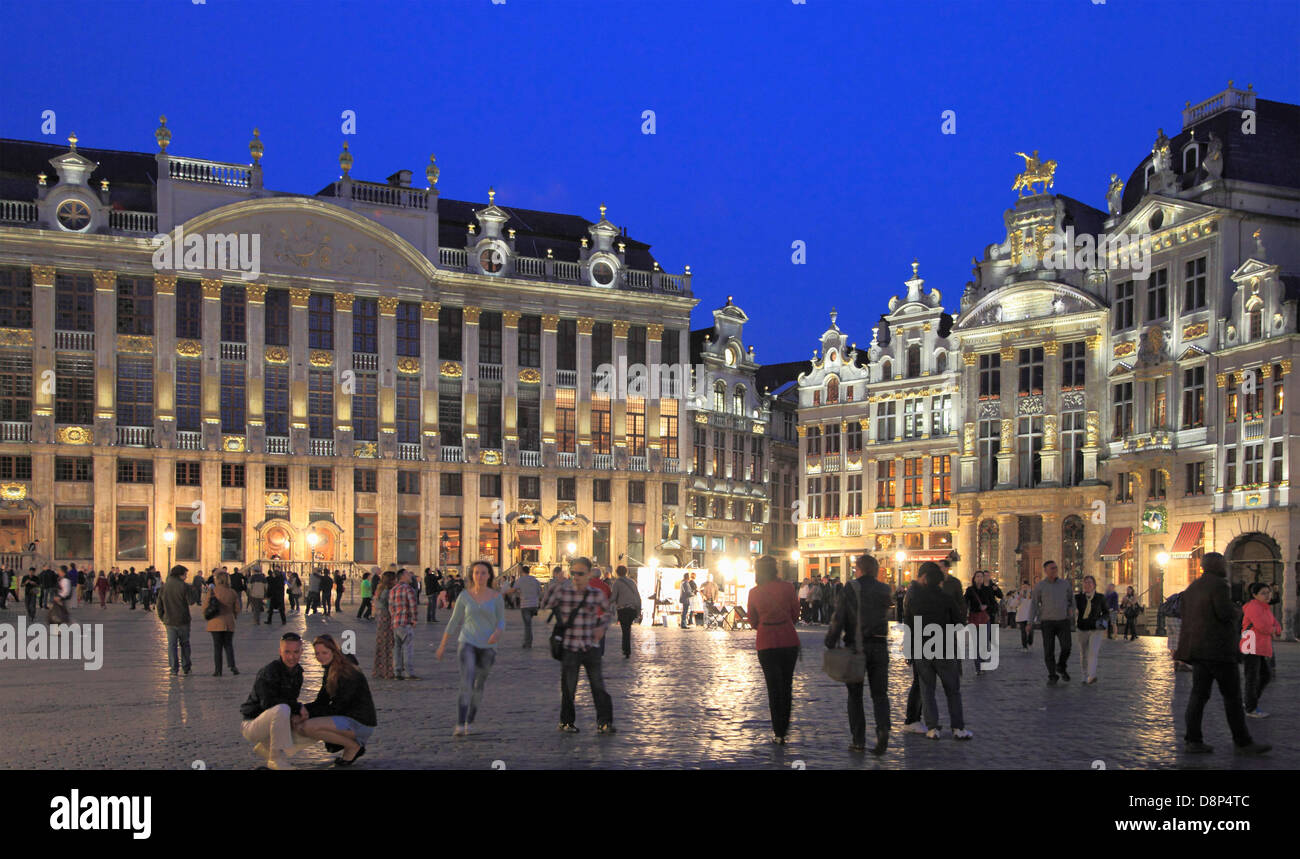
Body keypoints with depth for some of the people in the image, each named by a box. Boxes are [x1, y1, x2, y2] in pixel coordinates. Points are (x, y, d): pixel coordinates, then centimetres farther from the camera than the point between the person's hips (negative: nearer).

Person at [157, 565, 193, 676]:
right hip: (183, 621, -3)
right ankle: (186, 669, 14)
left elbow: (160, 604, 8)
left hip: (169, 621, 3)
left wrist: (162, 617, 16)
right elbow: (190, 601, -8)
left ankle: (174, 670, 1)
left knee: (172, 645, 6)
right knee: (184, 644, 10)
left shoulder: (164, 587, 4)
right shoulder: (183, 586, -11)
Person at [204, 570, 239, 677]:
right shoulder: (232, 592, -2)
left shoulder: (212, 591, -10)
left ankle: (218, 670, 6)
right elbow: (237, 609, 4)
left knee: (217, 646, 6)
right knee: (228, 644, 13)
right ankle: (232, 666, -4)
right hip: (229, 622, 2)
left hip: (216, 623, -2)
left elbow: (205, 608, -8)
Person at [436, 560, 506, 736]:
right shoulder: (465, 596, -1)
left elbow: (501, 623, 2)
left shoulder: (496, 597, -2)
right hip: (467, 643, -1)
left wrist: (498, 633, -22)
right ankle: (459, 726, -25)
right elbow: (454, 621, 7)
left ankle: (469, 722, 34)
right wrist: (442, 645, 10)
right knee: (467, 683, -21)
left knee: (479, 687, 12)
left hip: (487, 647, 1)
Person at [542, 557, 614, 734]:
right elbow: (545, 608, 9)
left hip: (591, 647, 1)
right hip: (569, 648, -1)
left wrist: (602, 626, 6)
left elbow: (606, 611, 21)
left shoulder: (597, 594, 2)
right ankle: (566, 722, 23)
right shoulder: (562, 592, -2)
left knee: (598, 685, -2)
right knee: (568, 687, 6)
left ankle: (604, 722, 6)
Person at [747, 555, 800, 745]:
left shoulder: (754, 592, -2)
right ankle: (784, 728, 22)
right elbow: (795, 615, 3)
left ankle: (778, 733, 4)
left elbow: (753, 622, 6)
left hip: (766, 643, 0)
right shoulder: (787, 587, -5)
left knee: (773, 687, 6)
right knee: (787, 685, 15)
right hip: (789, 641, 0)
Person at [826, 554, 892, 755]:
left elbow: (838, 619, -11)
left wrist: (830, 645, -6)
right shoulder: (884, 590, 4)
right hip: (879, 647, 2)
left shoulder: (849, 589, -7)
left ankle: (858, 740, 7)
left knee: (855, 695, 9)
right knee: (879, 693, 8)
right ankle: (883, 728, -16)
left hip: (855, 647, -2)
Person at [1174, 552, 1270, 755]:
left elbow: (1181, 608, 16)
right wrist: (1237, 611, 0)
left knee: (1199, 693, 7)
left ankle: (1192, 740, 4)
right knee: (1232, 695, 0)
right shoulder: (1219, 585, -12)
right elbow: (1225, 613, -20)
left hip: (1197, 647, 8)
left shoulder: (1193, 587, 14)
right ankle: (1242, 742, 6)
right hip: (1217, 648, -8)